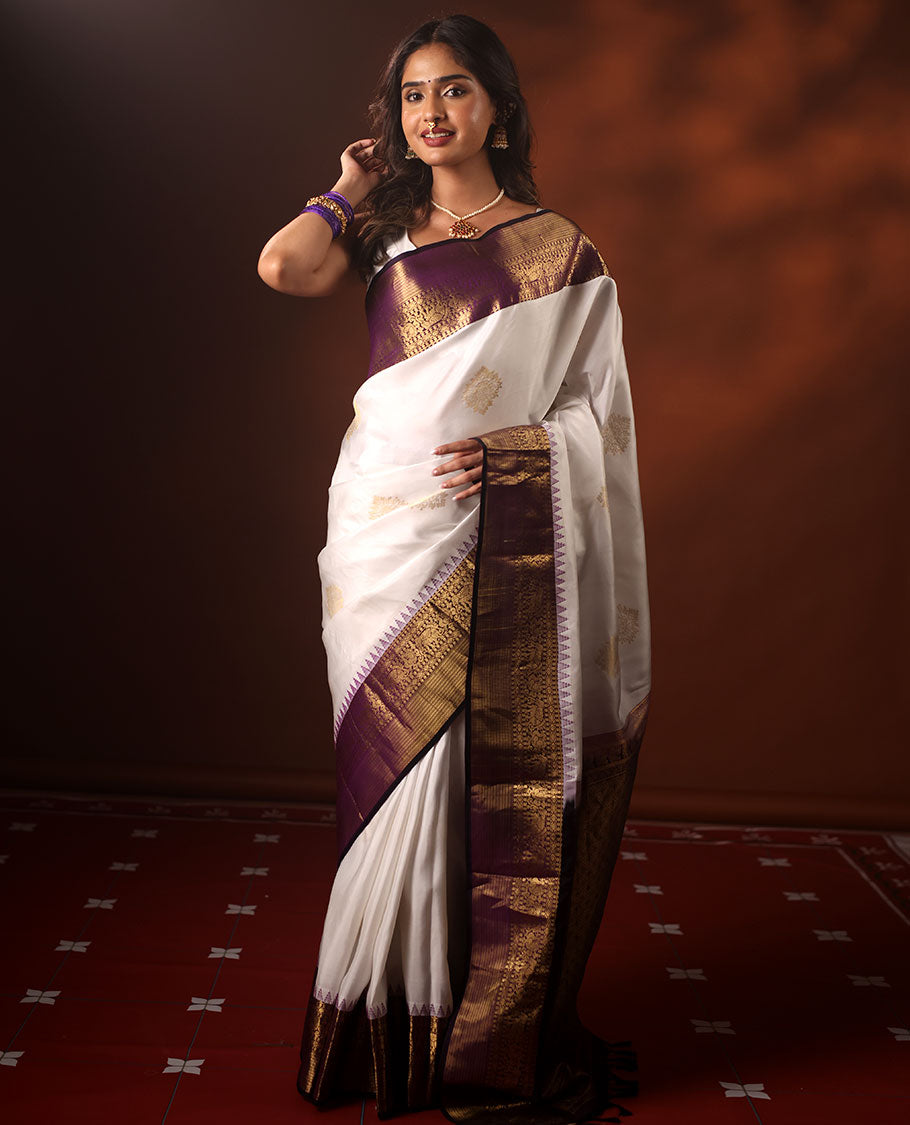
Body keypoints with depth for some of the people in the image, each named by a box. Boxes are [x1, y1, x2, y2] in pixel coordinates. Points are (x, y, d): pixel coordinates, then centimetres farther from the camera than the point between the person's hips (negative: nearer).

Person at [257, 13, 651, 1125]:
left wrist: (515, 452, -15)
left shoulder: (556, 246, 5)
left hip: (503, 543, -2)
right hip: (388, 532, 3)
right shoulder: (385, 233, 14)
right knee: (400, 772, 6)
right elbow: (283, 266, -7)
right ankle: (400, 1025, 21)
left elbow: (602, 413, 3)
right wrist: (349, 190, 9)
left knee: (503, 779, 1)